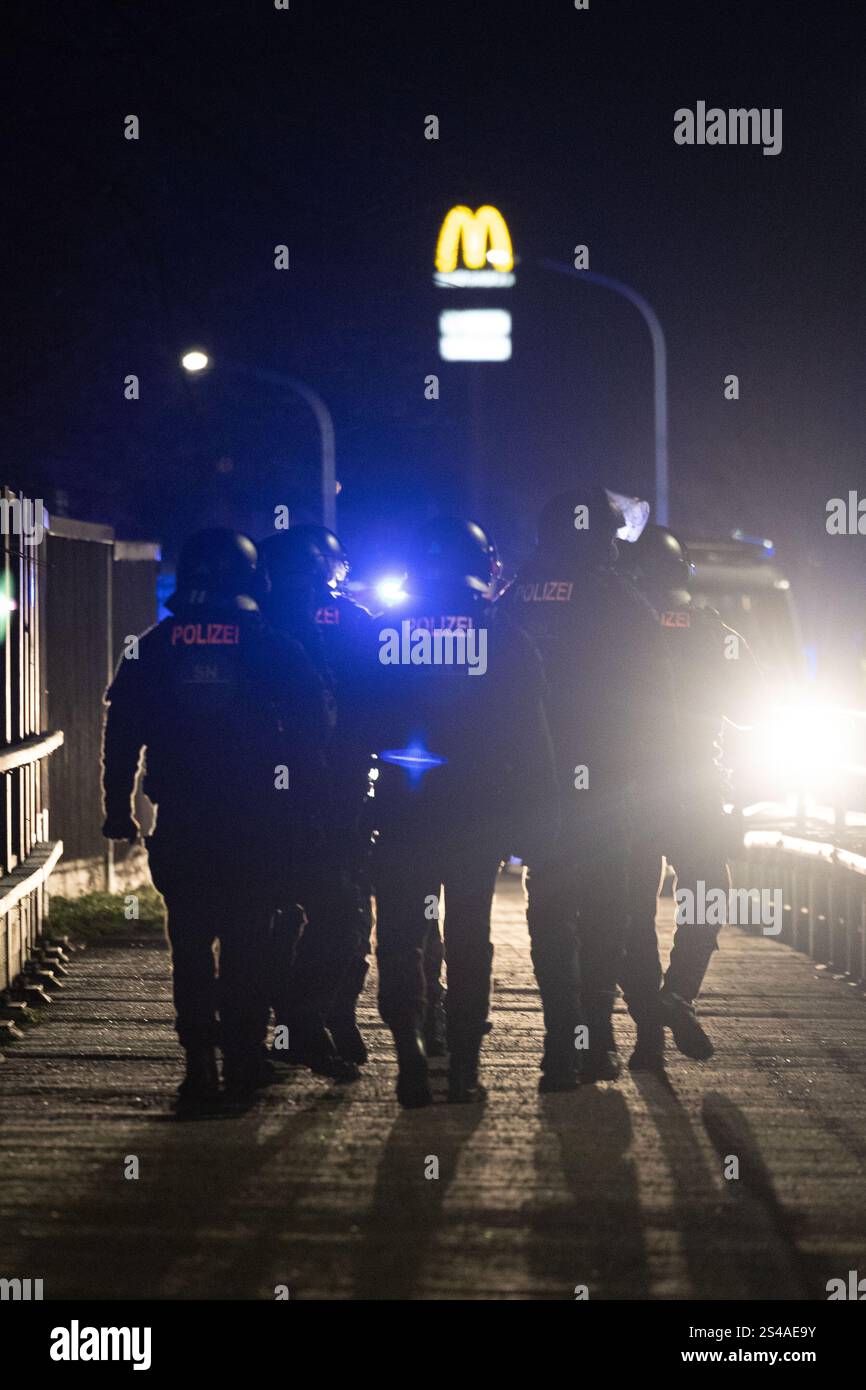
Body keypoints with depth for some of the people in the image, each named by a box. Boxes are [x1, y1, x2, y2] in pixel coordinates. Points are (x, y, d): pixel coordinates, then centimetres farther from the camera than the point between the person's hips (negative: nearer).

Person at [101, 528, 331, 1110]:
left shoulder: (152, 649, 3)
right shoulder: (272, 648, -2)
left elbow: (122, 734, 4)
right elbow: (311, 730, -2)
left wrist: (118, 811, 9)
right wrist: (309, 806, 5)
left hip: (181, 822, 1)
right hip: (253, 822, -1)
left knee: (191, 943, 7)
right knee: (248, 940, 7)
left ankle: (200, 1064, 3)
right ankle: (244, 1060, 8)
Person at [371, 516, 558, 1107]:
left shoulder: (384, 632, -1)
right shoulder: (505, 637, -1)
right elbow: (532, 735, 0)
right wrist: (533, 812, 5)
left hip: (401, 815, 0)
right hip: (479, 815, 0)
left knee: (400, 939, 6)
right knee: (469, 937, 8)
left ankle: (412, 1058, -6)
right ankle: (465, 1067, 5)